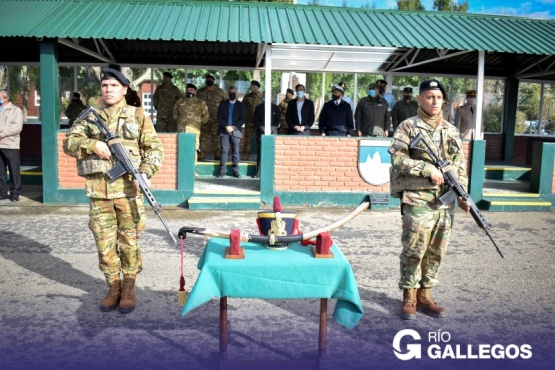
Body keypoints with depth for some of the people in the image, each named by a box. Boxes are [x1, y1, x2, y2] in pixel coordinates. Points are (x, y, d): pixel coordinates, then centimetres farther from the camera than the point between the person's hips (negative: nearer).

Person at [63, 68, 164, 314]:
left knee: (129, 243, 5)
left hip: (128, 190, -2)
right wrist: (93, 144, -17)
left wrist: (145, 172, -18)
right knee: (104, 244, 8)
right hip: (98, 192, 2)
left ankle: (128, 289, 20)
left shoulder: (138, 116, 4)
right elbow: (69, 143, 1)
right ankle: (113, 287, 24)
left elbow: (155, 149, -1)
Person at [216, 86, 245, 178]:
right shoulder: (223, 104, 11)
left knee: (236, 151, 0)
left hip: (235, 131, 0)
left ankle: (236, 170, 4)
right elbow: (219, 117, 4)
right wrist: (226, 126, -10)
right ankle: (222, 170, 0)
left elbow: (243, 119, 2)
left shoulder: (241, 105, 9)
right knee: (224, 151, -2)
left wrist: (233, 127, -10)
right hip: (224, 130, 0)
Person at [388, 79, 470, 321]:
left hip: (445, 202, 6)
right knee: (414, 250, -3)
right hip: (418, 201, -5)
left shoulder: (451, 131, 14)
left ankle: (425, 295, 23)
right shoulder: (408, 127, -2)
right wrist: (428, 169, -17)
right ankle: (409, 298, 11)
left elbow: (460, 166, 16)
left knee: (436, 252, 10)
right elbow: (397, 159, -12)